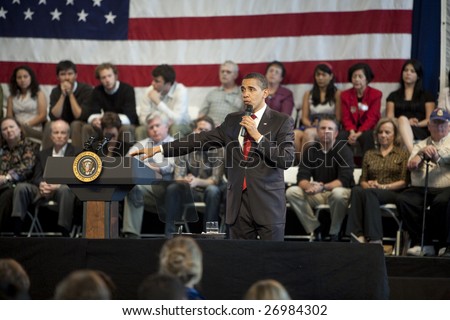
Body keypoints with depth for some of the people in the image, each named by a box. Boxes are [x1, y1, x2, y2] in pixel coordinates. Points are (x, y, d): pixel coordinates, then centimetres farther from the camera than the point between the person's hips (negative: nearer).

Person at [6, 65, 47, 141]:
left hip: (35, 131, -3)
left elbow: (42, 116, 2)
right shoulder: (12, 96, 21)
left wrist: (26, 125, -10)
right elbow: (9, 116, 13)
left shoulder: (38, 94, 12)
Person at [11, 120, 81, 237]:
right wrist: (42, 184, -13)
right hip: (43, 190, 4)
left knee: (64, 190, -40)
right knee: (21, 187, -22)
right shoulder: (42, 154, 24)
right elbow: (36, 177, 14)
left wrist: (59, 185, -20)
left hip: (63, 188, -4)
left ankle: (64, 232, -42)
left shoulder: (76, 153, 11)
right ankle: (16, 231, -32)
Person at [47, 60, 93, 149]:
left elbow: (80, 116, -20)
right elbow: (54, 117, -13)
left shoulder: (86, 89, -13)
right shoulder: (56, 91, 0)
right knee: (50, 125, -26)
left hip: (81, 128, -3)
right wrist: (63, 95, -20)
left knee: (76, 125, -34)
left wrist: (70, 94, -22)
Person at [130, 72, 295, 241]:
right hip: (238, 202, 4)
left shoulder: (282, 121, -1)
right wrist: (159, 149, 0)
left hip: (267, 204, -4)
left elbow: (287, 160, -10)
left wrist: (257, 136, -14)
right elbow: (201, 139, 8)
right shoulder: (233, 120, 14)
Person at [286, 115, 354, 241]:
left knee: (338, 193, -39)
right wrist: (308, 186, -30)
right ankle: (315, 229, -9)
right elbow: (302, 178, -5)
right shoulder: (311, 151, 4)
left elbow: (344, 180, -20)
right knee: (291, 192, -18)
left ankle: (334, 233, -17)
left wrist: (323, 187, -36)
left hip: (339, 191, -4)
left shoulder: (343, 150, -9)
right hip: (317, 195, 4)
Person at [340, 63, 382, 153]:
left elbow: (371, 118, -8)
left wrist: (358, 134, -22)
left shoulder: (376, 94, 0)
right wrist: (352, 132, -19)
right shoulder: (345, 95, 10)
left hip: (368, 129, -2)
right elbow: (346, 118, 3)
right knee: (341, 136, -30)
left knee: (367, 137, -37)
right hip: (352, 129, 2)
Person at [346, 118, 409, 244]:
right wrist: (368, 185, -6)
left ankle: (374, 238, -44)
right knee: (356, 190, -34)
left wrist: (383, 186, -10)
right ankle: (358, 235, -45)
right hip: (371, 190, 3)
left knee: (370, 193, -37)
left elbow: (404, 182, 3)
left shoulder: (403, 154, 13)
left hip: (393, 193, -3)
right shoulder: (369, 154, 25)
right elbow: (363, 180, 18)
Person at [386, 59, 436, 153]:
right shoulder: (393, 96, 24)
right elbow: (389, 118, 11)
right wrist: (405, 122, -10)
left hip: (420, 132, -1)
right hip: (397, 130, 1)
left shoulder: (427, 96, 20)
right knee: (402, 119, -37)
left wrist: (416, 124, -13)